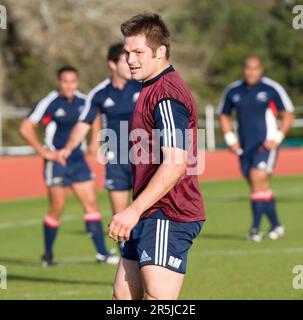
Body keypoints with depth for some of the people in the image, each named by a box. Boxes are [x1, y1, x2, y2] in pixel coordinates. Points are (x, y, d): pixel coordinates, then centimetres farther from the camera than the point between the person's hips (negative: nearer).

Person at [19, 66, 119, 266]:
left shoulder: (83, 101, 5)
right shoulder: (50, 103, -11)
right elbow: (26, 128, -10)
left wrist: (94, 142, 17)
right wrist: (42, 151, -11)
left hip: (78, 160, 5)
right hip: (57, 162, -5)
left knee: (92, 203, -1)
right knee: (57, 208, -2)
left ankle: (102, 253, 1)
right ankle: (48, 256, 13)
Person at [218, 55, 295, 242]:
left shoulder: (272, 89, -4)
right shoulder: (233, 91, 8)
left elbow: (289, 114, 0)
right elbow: (224, 115, 22)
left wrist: (277, 138, -9)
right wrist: (231, 139, 8)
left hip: (267, 144, -5)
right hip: (244, 147, 5)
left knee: (258, 179, -20)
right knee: (260, 187, 6)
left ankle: (256, 227, -17)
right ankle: (276, 226, 19)